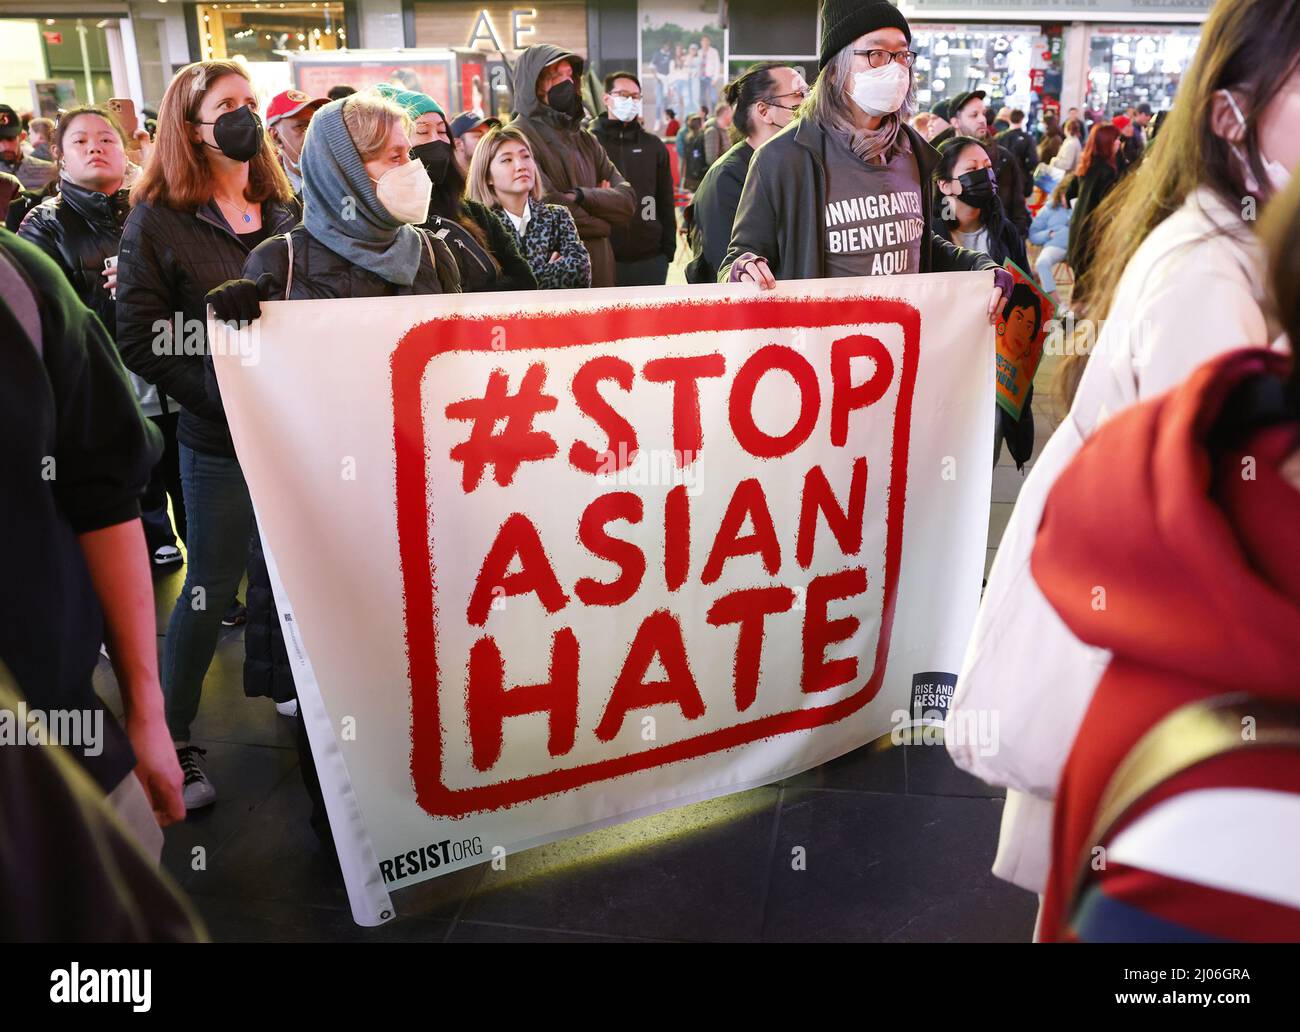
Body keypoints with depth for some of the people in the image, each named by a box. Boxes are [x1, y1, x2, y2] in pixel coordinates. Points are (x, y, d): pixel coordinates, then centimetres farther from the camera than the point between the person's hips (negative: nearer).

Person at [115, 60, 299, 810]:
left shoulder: (283, 209, 12)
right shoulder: (158, 219, -3)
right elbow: (141, 341, -8)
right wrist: (221, 396, -17)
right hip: (219, 438, -4)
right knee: (212, 584, 4)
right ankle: (173, 740, 20)